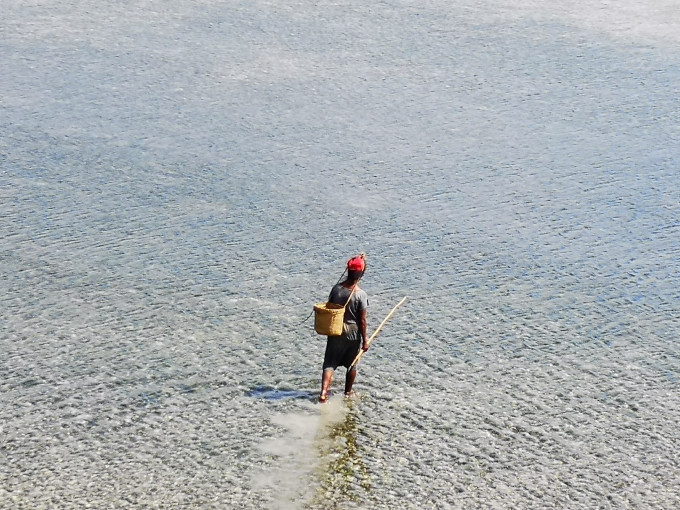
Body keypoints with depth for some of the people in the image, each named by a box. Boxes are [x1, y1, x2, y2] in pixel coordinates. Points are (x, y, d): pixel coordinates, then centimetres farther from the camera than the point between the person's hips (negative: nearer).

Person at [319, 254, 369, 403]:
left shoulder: (336, 288, -10)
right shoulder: (361, 294, -19)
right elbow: (362, 321, -15)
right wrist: (365, 341, -5)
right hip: (353, 333, -2)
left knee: (330, 362, 7)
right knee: (351, 365, 18)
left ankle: (324, 391, -11)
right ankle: (348, 392, 33)